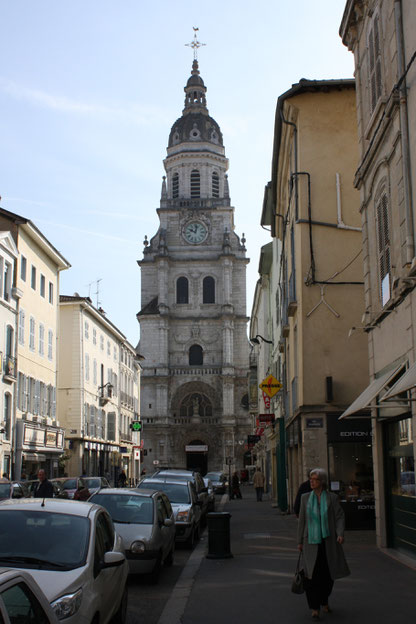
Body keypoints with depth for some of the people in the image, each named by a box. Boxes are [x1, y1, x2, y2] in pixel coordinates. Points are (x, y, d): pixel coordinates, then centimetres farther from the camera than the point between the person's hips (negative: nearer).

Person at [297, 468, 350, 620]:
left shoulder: (332, 498, -1)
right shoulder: (305, 498, 4)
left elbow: (340, 517, -1)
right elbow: (302, 520, 8)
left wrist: (340, 534, -16)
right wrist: (300, 541, 9)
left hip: (328, 541, 0)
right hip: (311, 541, 0)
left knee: (328, 574, 7)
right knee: (312, 575, -10)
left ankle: (324, 601, 31)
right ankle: (315, 608, -4)